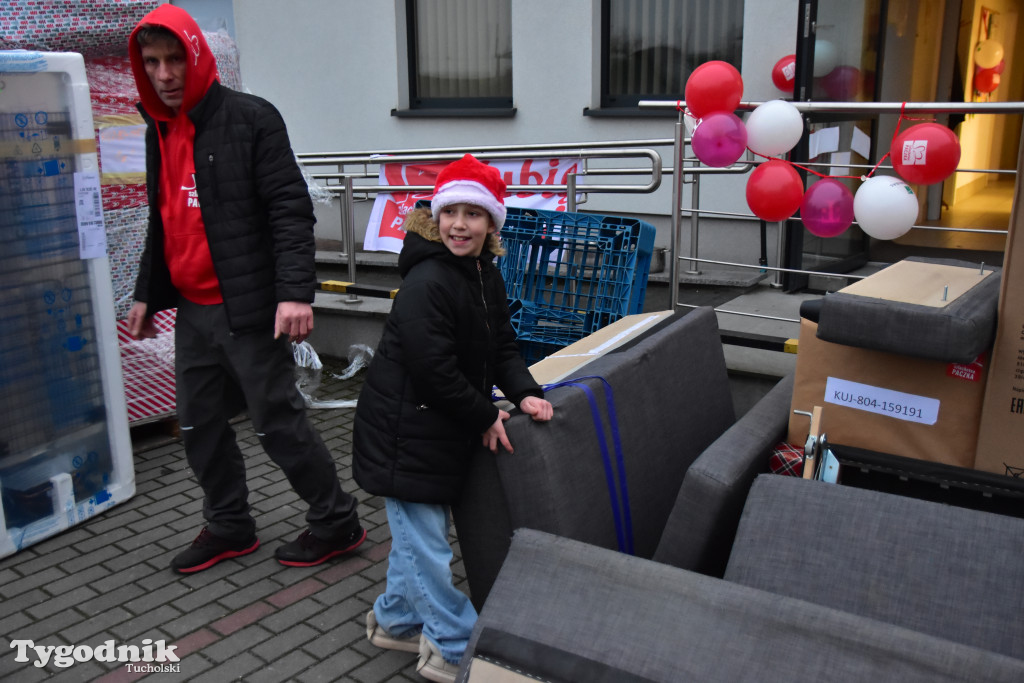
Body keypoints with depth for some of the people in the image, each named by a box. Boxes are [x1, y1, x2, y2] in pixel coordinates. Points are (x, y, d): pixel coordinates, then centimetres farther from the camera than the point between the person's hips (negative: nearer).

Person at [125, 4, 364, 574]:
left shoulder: (250, 118, -9)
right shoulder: (160, 130, 15)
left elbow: (291, 210, -16)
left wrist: (295, 291, -25)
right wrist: (147, 292, 25)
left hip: (248, 309, -8)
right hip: (193, 310, 8)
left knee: (279, 423, -1)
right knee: (200, 424, 14)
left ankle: (337, 524, 16)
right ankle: (230, 528, 32)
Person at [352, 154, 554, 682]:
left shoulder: (487, 276, 6)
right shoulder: (426, 282, -24)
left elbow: (500, 345, 10)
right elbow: (433, 369, -25)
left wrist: (524, 393, -6)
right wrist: (485, 418, -15)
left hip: (444, 430, 10)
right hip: (405, 434, -10)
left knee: (419, 528, 22)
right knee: (426, 540, 2)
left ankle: (396, 620, 40)